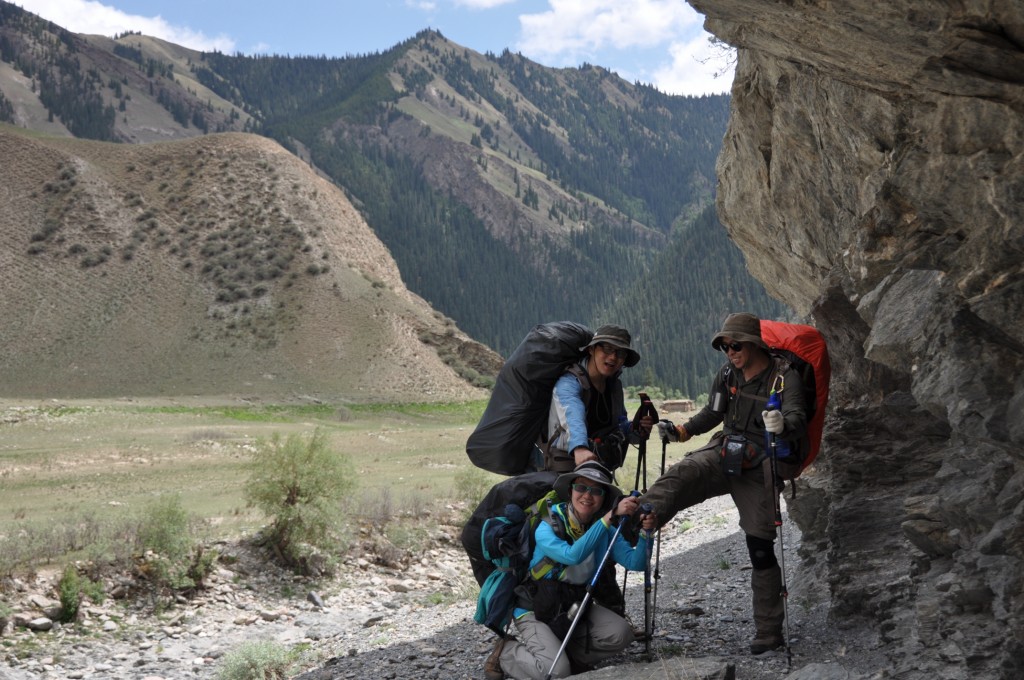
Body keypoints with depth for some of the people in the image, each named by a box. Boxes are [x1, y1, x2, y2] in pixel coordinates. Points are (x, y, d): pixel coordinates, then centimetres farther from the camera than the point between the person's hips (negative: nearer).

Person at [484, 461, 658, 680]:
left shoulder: (606, 530, -3)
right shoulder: (548, 524, -20)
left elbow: (635, 562, -14)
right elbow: (573, 555, -39)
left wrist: (645, 532, -32)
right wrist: (611, 517, -43)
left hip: (576, 606, 6)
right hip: (535, 610, -5)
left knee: (621, 634, -19)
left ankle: (567, 655, 4)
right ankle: (506, 654, 3)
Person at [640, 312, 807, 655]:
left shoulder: (786, 377, -13)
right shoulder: (728, 374, 3)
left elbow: (799, 421, -28)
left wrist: (783, 424, -52)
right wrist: (681, 431, 2)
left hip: (759, 472, -4)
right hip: (724, 456, 4)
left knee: (761, 549, -3)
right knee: (681, 474, -28)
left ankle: (769, 632, 8)